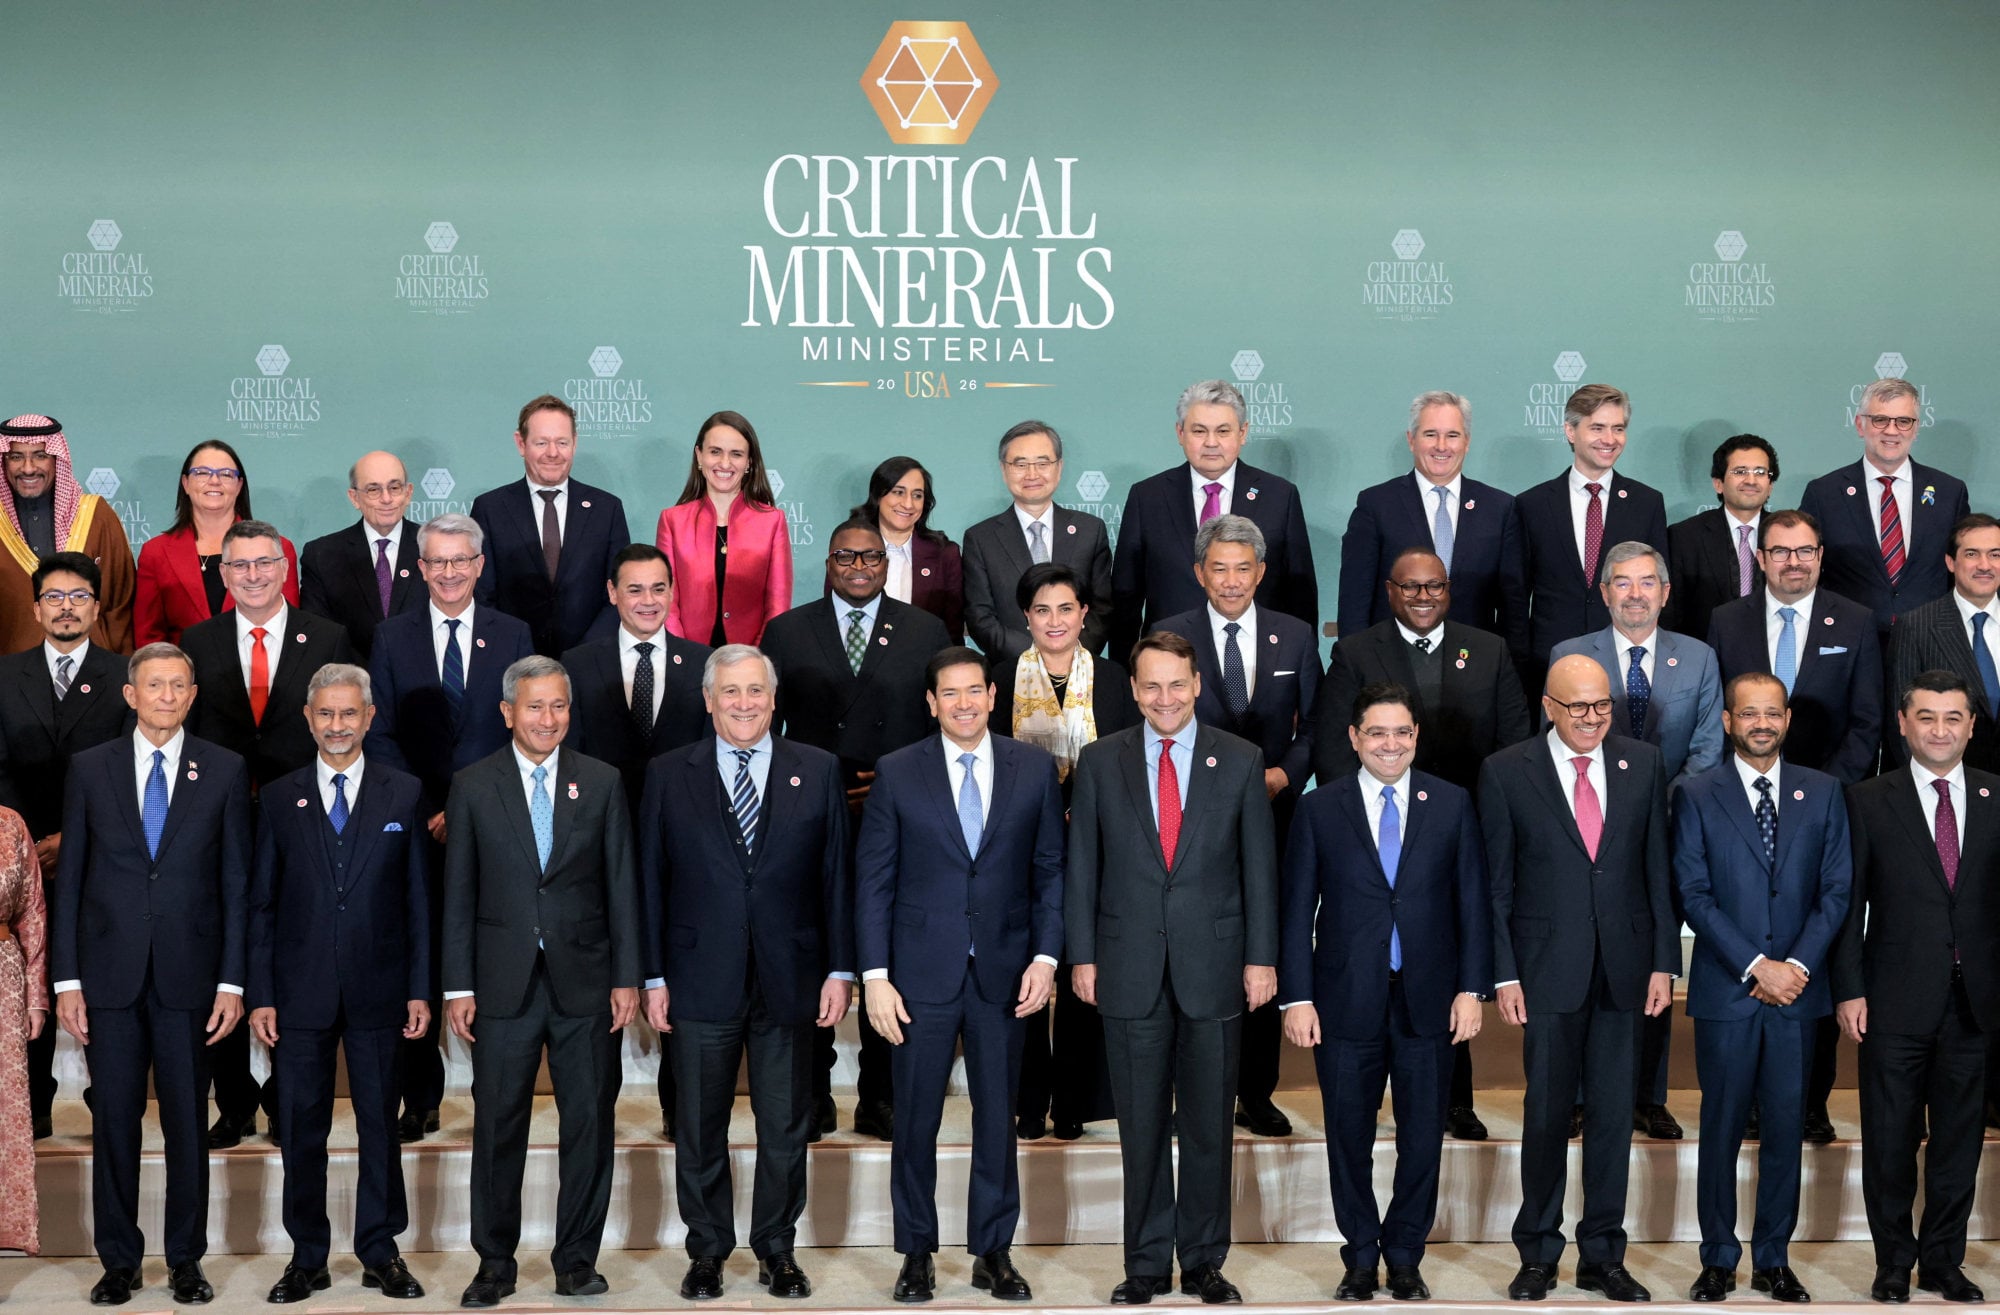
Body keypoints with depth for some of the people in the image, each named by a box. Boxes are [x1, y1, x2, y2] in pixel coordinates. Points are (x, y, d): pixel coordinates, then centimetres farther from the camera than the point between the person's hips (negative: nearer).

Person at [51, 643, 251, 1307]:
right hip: (110, 973, 1)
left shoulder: (225, 770, 3)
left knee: (187, 1121, 5)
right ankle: (119, 1259, 18)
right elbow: (69, 878, 5)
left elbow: (237, 881, 2)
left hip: (189, 975, -1)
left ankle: (185, 1259, 17)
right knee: (113, 1120, 6)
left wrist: (233, 981, -3)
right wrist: (66, 979, -1)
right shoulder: (90, 769, 5)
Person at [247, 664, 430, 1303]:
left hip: (377, 989, 0)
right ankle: (308, 1257, 17)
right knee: (301, 1129, 6)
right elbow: (261, 905, 5)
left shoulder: (404, 793, 5)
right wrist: (260, 995, -1)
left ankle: (381, 1253, 18)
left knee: (380, 1124, 6)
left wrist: (420, 988, -1)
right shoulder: (278, 799, 6)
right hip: (301, 991, 1)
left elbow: (419, 898, 4)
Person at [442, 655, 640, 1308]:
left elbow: (621, 884, 5)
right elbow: (458, 894, 3)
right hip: (503, 983, -1)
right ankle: (494, 1262, 17)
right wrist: (458, 986, -1)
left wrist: (626, 977, 0)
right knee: (497, 1124, 4)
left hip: (583, 981, 1)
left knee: (589, 1121, 5)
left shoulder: (603, 782, 5)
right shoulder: (474, 786, 3)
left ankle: (577, 1259, 17)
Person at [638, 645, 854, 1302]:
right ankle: (707, 1252, 23)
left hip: (789, 980, 1)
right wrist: (653, 977, -2)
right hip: (700, 982, 0)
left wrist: (840, 969, 0)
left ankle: (777, 1250, 24)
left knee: (786, 1127, 9)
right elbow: (651, 881, 2)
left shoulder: (818, 771, 4)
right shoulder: (668, 775, 3)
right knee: (699, 1129, 9)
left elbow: (836, 876, 4)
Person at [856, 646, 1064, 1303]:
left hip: (1004, 974, 1)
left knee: (998, 1115, 9)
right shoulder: (896, 773, -1)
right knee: (915, 1118, 6)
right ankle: (916, 1252, 21)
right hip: (922, 974, -1)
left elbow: (1050, 871, 5)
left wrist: (1045, 957, -4)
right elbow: (873, 881, -1)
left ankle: (993, 1252, 22)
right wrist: (875, 976, -6)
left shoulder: (1034, 768, 3)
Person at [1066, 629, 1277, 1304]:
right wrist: (1082, 956, 1)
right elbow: (1082, 866, 5)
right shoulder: (1100, 762, 3)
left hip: (1213, 966, 0)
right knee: (1141, 1125, 7)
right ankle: (1146, 1263, 17)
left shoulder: (1241, 761, 2)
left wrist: (1261, 958, -1)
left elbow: (1259, 867, 2)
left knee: (1209, 1125, 7)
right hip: (1131, 969, 0)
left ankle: (1203, 1261, 20)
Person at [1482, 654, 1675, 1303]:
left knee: (1613, 1114, 7)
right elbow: (1497, 883, -1)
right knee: (1545, 1114, 5)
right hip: (1548, 968, -2)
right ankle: (1538, 1255, 19)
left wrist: (1664, 959, 2)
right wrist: (1504, 973, -6)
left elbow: (1658, 868, 7)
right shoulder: (1505, 772, -2)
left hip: (1624, 967, 2)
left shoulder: (1643, 763, 5)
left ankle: (1602, 1256, 19)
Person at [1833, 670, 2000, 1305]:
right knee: (1890, 1137, 6)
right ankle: (1893, 1261, 21)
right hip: (1896, 1002, -2)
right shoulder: (1868, 800, 0)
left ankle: (1943, 1261, 24)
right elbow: (1848, 902, -1)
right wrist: (1849, 990, -6)